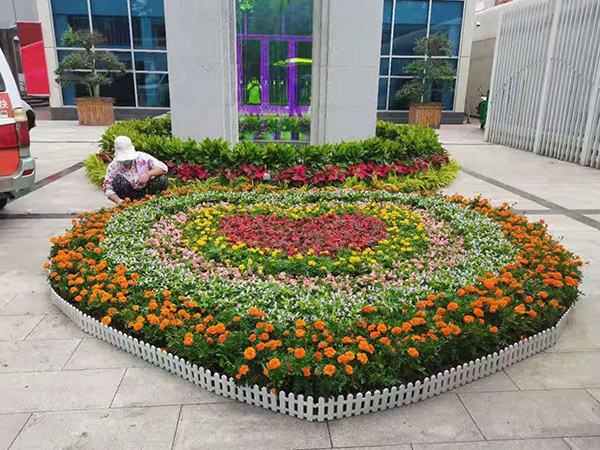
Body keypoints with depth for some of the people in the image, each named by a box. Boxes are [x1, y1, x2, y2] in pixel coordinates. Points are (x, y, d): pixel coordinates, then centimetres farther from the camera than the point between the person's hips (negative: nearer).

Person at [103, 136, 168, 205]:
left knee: (162, 179, -27)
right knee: (118, 181, -30)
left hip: (147, 190, 0)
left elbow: (163, 168, -20)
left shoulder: (143, 158, -20)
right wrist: (118, 200, -34)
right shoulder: (113, 167, -17)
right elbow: (107, 189, -15)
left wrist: (148, 174, -38)